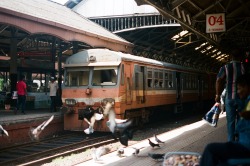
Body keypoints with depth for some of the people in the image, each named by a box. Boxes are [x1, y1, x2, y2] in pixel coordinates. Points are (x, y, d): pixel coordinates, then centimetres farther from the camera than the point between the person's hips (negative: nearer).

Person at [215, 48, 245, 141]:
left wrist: (218, 95, 4)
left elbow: (219, 82, -6)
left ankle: (231, 142, 8)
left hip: (230, 98, 0)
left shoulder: (226, 67, -2)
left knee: (231, 122, 8)